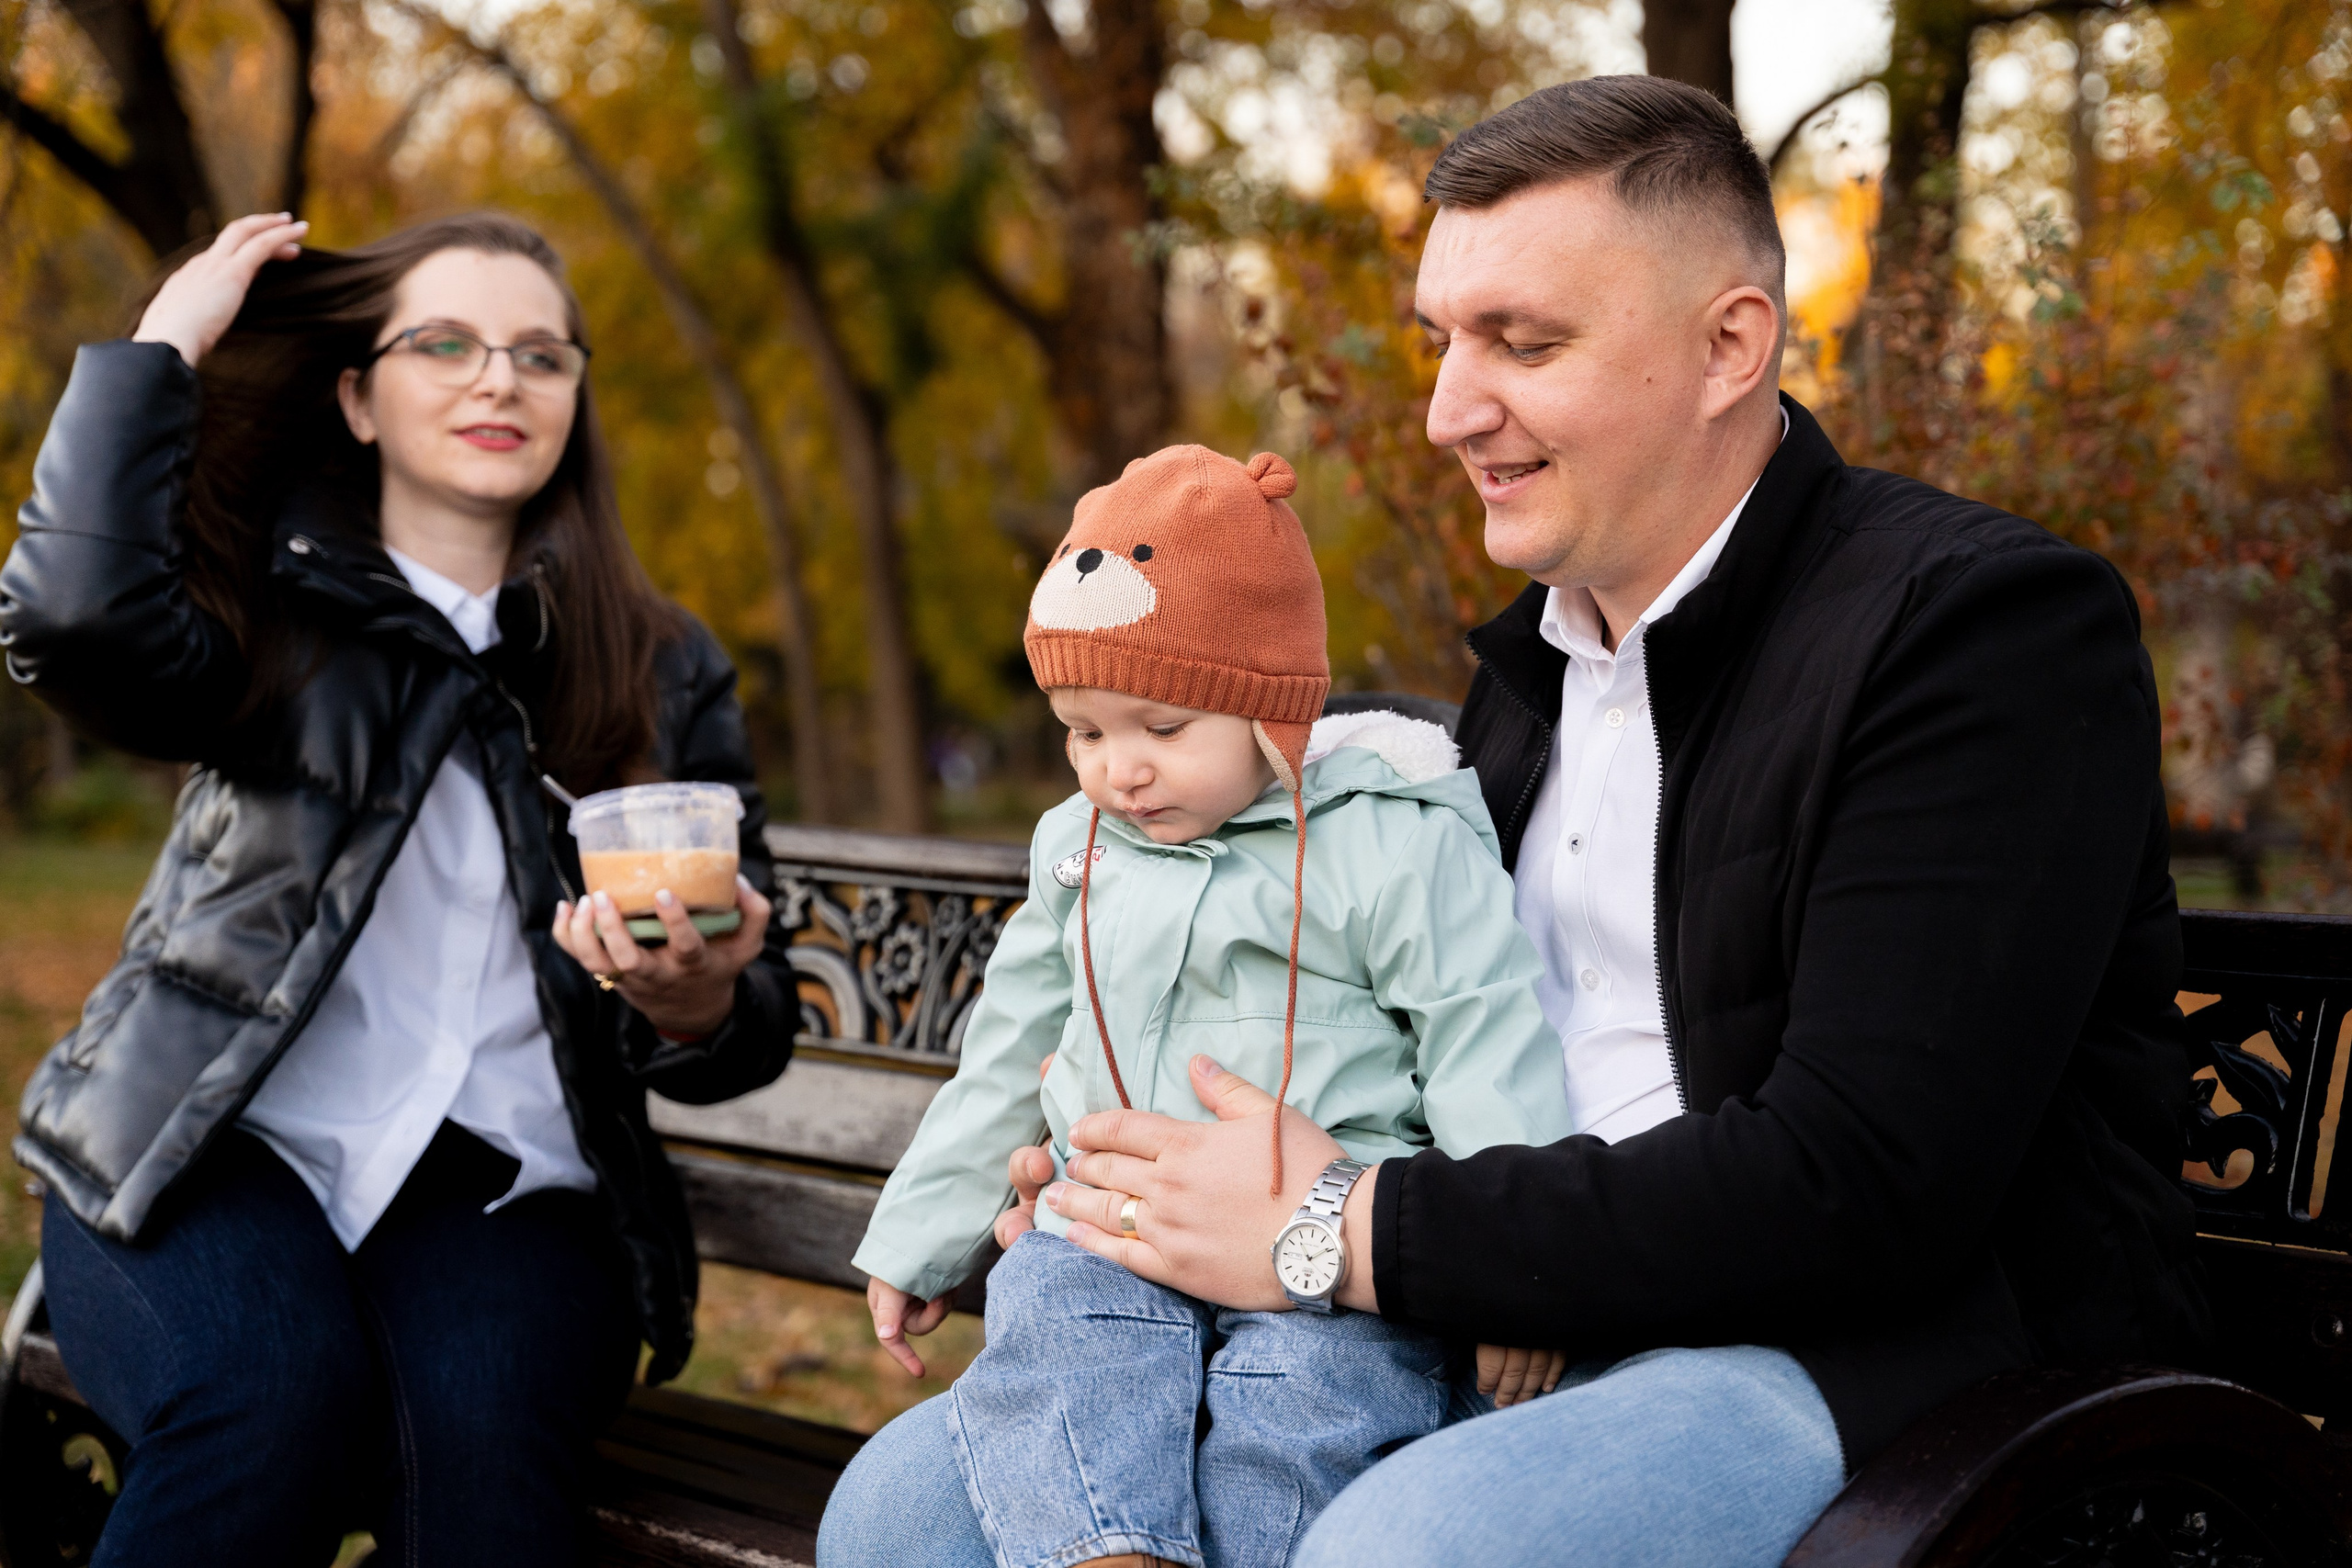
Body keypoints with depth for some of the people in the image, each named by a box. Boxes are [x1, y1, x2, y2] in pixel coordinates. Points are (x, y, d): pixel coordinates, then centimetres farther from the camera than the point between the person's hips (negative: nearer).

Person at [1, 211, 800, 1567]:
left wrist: (692, 1006, -15)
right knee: (278, 1401, -33)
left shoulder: (663, 675, 13)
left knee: (484, 1420, -32)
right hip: (220, 1147, -1)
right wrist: (164, 344, -3)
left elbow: (752, 1034, 11)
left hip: (505, 1188, 1)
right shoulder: (275, 601, 8)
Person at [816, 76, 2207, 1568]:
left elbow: (1861, 1180, -22)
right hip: (1555, 1344, 8)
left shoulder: (1991, 621, -12)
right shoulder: (1533, 659, 15)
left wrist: (1340, 1235, -18)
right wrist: (1154, 1169, 3)